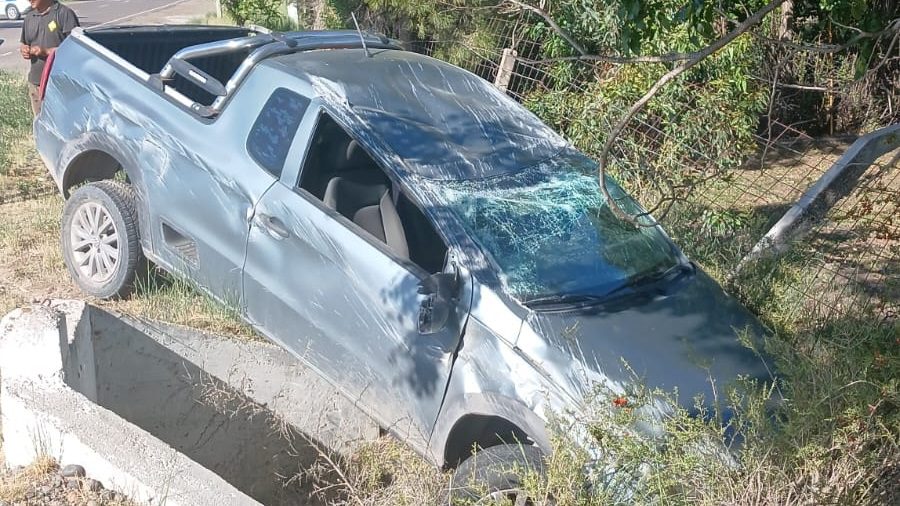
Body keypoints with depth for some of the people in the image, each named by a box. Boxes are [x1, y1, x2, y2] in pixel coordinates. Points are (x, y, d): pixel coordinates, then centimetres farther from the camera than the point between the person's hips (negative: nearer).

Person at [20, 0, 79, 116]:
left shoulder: (65, 14, -7)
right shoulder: (29, 17, 16)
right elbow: (24, 44, 28)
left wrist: (46, 51, -19)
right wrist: (25, 51, 3)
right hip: (35, 83, 7)